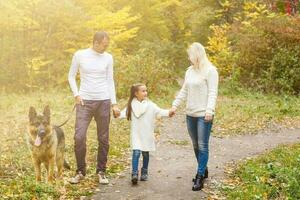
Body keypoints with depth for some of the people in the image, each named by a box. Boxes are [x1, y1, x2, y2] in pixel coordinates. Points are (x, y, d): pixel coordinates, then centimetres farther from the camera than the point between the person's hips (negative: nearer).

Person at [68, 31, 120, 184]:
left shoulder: (108, 58, 4)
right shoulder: (80, 55, -1)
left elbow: (110, 81, 8)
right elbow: (71, 76, 8)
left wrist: (114, 103, 3)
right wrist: (76, 94, -5)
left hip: (103, 102, 2)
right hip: (85, 102, -2)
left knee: (103, 139, 5)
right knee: (79, 137, -8)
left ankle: (101, 172, 18)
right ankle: (80, 171, 9)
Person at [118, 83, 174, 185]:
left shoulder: (150, 105, -3)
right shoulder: (131, 105, 1)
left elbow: (159, 111, -11)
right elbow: (124, 113, -2)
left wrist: (168, 113, -28)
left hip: (147, 134, 1)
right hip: (136, 134, -1)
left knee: (145, 153, 11)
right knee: (136, 153, -12)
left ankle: (144, 172, 26)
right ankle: (134, 174, -11)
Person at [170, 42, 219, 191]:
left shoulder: (210, 70, -9)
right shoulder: (190, 71, 13)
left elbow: (212, 92, -14)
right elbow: (184, 91, 18)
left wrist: (209, 110, -23)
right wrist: (175, 105, 11)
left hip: (204, 115, -7)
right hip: (190, 114, 7)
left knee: (203, 146, -4)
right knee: (195, 145, 13)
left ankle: (200, 177, 1)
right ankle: (203, 170, 27)